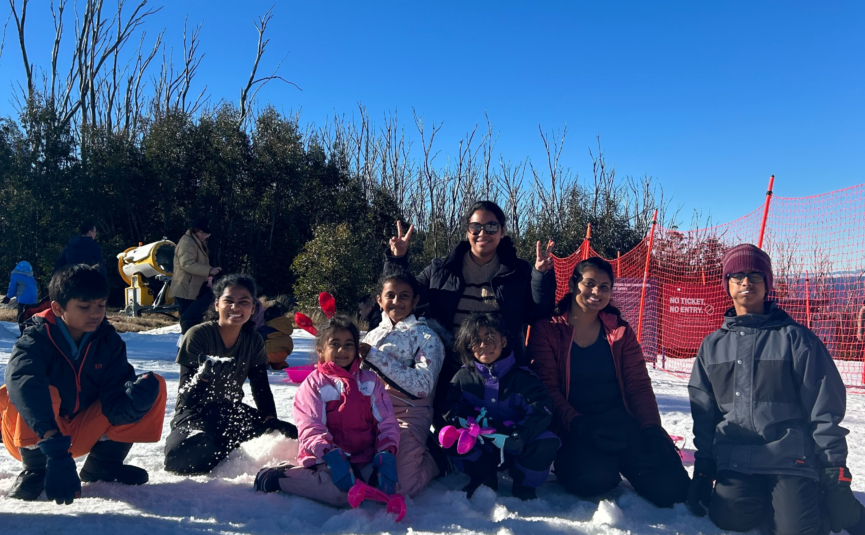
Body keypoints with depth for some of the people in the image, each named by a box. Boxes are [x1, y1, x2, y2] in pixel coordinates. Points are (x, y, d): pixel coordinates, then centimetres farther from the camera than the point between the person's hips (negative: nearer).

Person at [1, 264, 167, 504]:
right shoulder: (36, 340, -22)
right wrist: (55, 448, -56)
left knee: (154, 386, -14)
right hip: (33, 436, -4)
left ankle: (102, 464, -1)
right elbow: (24, 384, -44)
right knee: (41, 395, -37)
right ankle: (35, 470, -11)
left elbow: (113, 403, -17)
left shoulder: (109, 342, -11)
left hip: (83, 430, 4)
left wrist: (135, 399, -42)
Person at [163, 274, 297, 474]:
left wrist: (271, 420, -18)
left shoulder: (253, 341, -3)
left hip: (231, 411, 5)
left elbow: (261, 389, 0)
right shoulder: (197, 336, -16)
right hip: (196, 412, -4)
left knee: (289, 435, -13)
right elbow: (186, 399, -17)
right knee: (184, 453, -38)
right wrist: (204, 375, -39)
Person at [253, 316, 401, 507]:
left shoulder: (371, 381, 13)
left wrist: (386, 454, -13)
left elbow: (387, 422, 6)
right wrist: (332, 455, -27)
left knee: (389, 485, -24)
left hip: (364, 459, 4)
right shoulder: (313, 384, 3)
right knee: (342, 494, -31)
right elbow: (310, 429, -8)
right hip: (325, 459, -3)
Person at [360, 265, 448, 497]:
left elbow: (422, 386, -17)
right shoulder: (372, 335, 15)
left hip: (409, 414, -5)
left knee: (397, 486, -24)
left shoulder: (427, 337, -1)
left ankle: (432, 459, 9)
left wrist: (374, 355, -17)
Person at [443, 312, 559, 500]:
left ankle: (525, 485, 2)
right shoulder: (463, 377, 1)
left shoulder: (522, 377, -6)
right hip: (480, 450, 1)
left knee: (548, 443, -30)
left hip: (515, 450, -1)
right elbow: (449, 408, -6)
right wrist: (475, 419, -27)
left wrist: (518, 434, -35)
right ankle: (484, 478, 1)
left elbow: (542, 411, -18)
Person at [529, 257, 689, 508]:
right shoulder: (546, 330, 1)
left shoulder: (620, 331, 12)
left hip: (621, 421, 3)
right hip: (574, 429, -3)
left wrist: (652, 428, -12)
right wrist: (579, 426, -23)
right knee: (594, 479, -33)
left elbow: (639, 385, 5)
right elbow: (547, 390, -8)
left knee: (669, 484, -20)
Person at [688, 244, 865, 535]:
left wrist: (835, 466, -3)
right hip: (735, 460, 2)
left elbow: (825, 406, 0)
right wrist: (703, 467, 8)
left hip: (793, 459, -2)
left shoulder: (794, 337, 1)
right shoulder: (712, 345, 11)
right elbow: (703, 413, 11)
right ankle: (768, 501, 11)